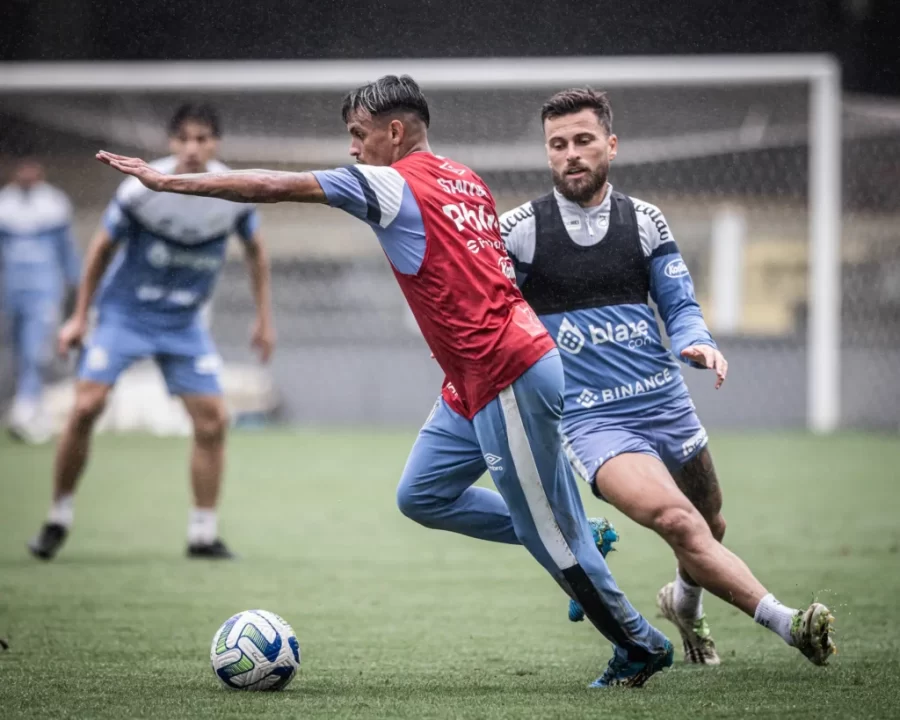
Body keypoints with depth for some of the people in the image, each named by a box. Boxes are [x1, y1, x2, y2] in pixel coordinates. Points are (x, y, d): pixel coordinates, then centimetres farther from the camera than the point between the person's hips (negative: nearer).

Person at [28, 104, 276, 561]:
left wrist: (264, 318, 9)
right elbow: (103, 248, -3)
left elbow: (254, 249, 10)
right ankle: (59, 518, -1)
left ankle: (203, 535, 7)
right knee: (86, 406, -17)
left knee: (213, 420, -5)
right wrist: (79, 316, 0)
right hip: (124, 312, -3)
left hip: (184, 322, 3)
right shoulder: (142, 189, -19)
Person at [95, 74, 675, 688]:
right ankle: (579, 546, 20)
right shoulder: (466, 181, 15)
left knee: (550, 532, 0)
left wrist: (167, 181, -3)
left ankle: (642, 645, 13)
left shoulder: (392, 184, -9)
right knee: (422, 496, 13)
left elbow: (274, 187, -8)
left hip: (508, 377, -9)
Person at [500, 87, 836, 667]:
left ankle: (685, 602, 53)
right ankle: (785, 623, -32)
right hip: (590, 418, -4)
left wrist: (697, 343, -13)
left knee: (710, 528, 18)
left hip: (665, 401, 5)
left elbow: (680, 304, 8)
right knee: (676, 521, -28)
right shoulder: (520, 230, -4)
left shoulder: (644, 220, 6)